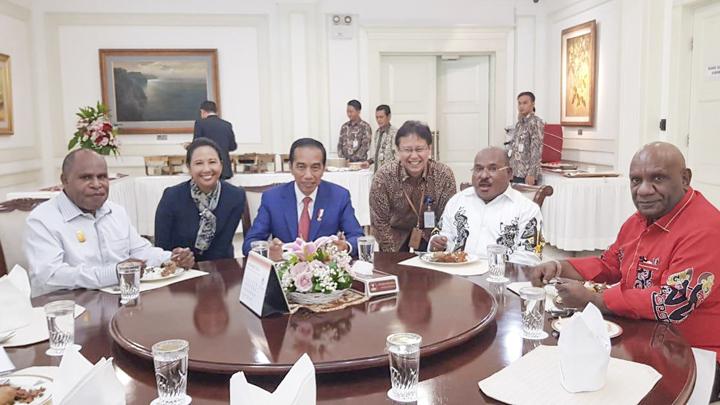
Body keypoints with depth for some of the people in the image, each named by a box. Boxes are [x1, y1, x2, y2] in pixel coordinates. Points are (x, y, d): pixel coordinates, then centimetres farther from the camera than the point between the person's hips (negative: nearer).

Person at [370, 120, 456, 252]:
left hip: (430, 241, 0)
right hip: (397, 240, 0)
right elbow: (380, 223, -8)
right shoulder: (383, 176, -13)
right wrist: (395, 257, -10)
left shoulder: (444, 175, -11)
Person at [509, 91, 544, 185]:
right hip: (516, 173, 8)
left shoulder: (535, 122, -9)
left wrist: (531, 174, -21)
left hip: (527, 174, -7)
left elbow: (536, 150, -16)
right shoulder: (519, 123, 15)